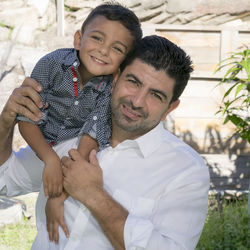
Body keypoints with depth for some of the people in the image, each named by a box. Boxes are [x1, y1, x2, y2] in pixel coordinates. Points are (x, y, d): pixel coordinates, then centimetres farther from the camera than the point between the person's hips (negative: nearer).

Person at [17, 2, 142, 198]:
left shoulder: (113, 87, -21)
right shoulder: (51, 64, -21)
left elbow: (91, 139, -25)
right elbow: (27, 120, -21)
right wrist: (51, 160, -36)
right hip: (41, 150, 0)